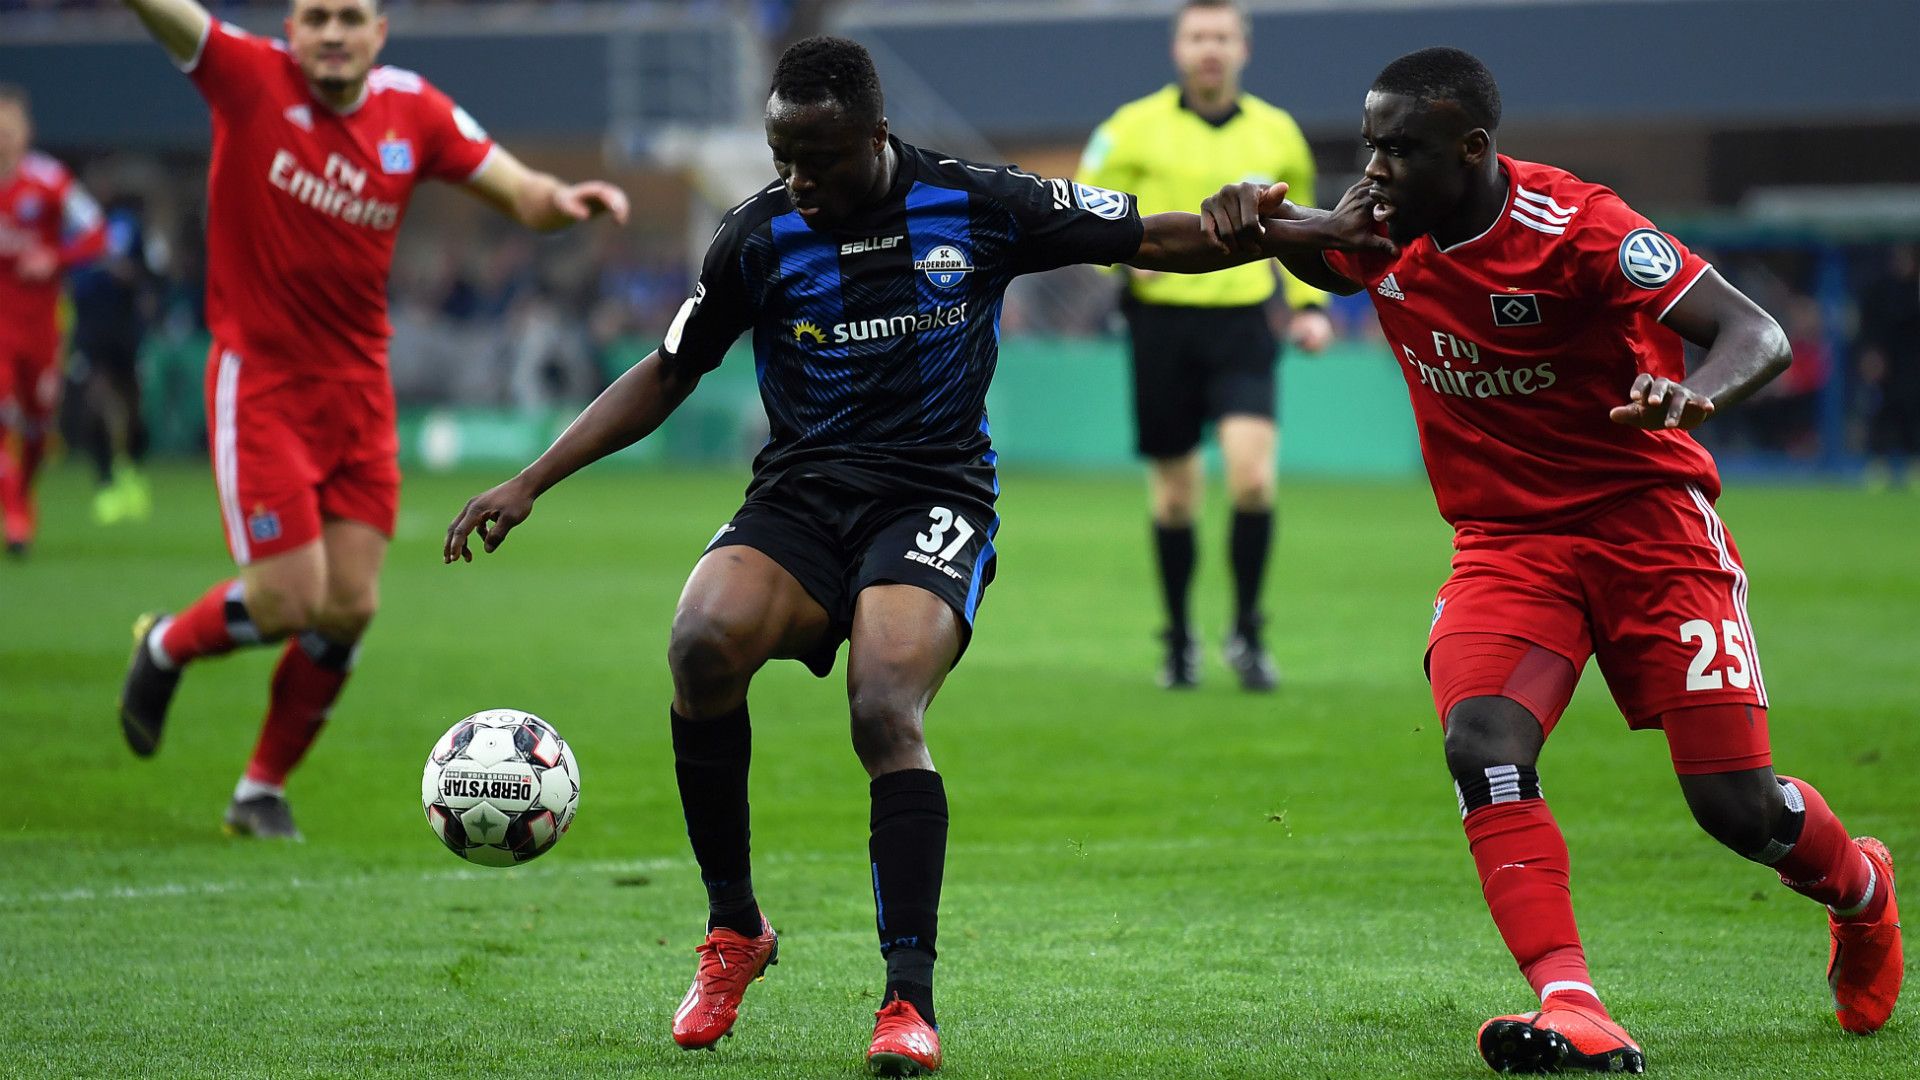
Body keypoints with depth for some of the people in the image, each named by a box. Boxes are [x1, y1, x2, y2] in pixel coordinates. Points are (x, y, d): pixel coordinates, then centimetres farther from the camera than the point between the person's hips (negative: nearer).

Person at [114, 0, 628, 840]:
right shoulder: (250, 80, -10)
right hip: (259, 384, -4)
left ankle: (262, 790, 22)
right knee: (288, 600, -9)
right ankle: (166, 647, 24)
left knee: (348, 609, 2)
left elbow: (518, 192, 3)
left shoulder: (413, 113, 0)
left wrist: (563, 200, -20)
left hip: (359, 391, 4)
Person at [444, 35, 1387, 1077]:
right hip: (798, 498, 2)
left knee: (885, 714, -28)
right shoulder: (760, 234, 1)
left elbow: (1156, 240, 4)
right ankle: (733, 930, -8)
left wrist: (1305, 231, -7)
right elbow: (664, 377, 12)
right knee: (702, 643, -27)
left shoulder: (978, 206, -5)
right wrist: (531, 482, 6)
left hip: (934, 499, -2)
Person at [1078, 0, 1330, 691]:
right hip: (1162, 322, -1)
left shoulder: (1276, 134, 7)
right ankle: (1179, 642, 21)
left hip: (1242, 323, 1)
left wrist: (1309, 303, 9)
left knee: (1252, 473, -17)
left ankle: (1246, 632, -4)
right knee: (1174, 492, 4)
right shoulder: (1135, 129, 0)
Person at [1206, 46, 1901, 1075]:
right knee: (1481, 747, -24)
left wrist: (1695, 394, -49)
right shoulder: (1385, 238, -3)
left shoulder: (1574, 227, -21)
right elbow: (1312, 254, 20)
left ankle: (1858, 886, 30)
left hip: (1646, 520, -4)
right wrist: (1257, 215, -5)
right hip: (1504, 542, 4)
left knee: (1735, 805, -6)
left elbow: (1756, 333, -25)